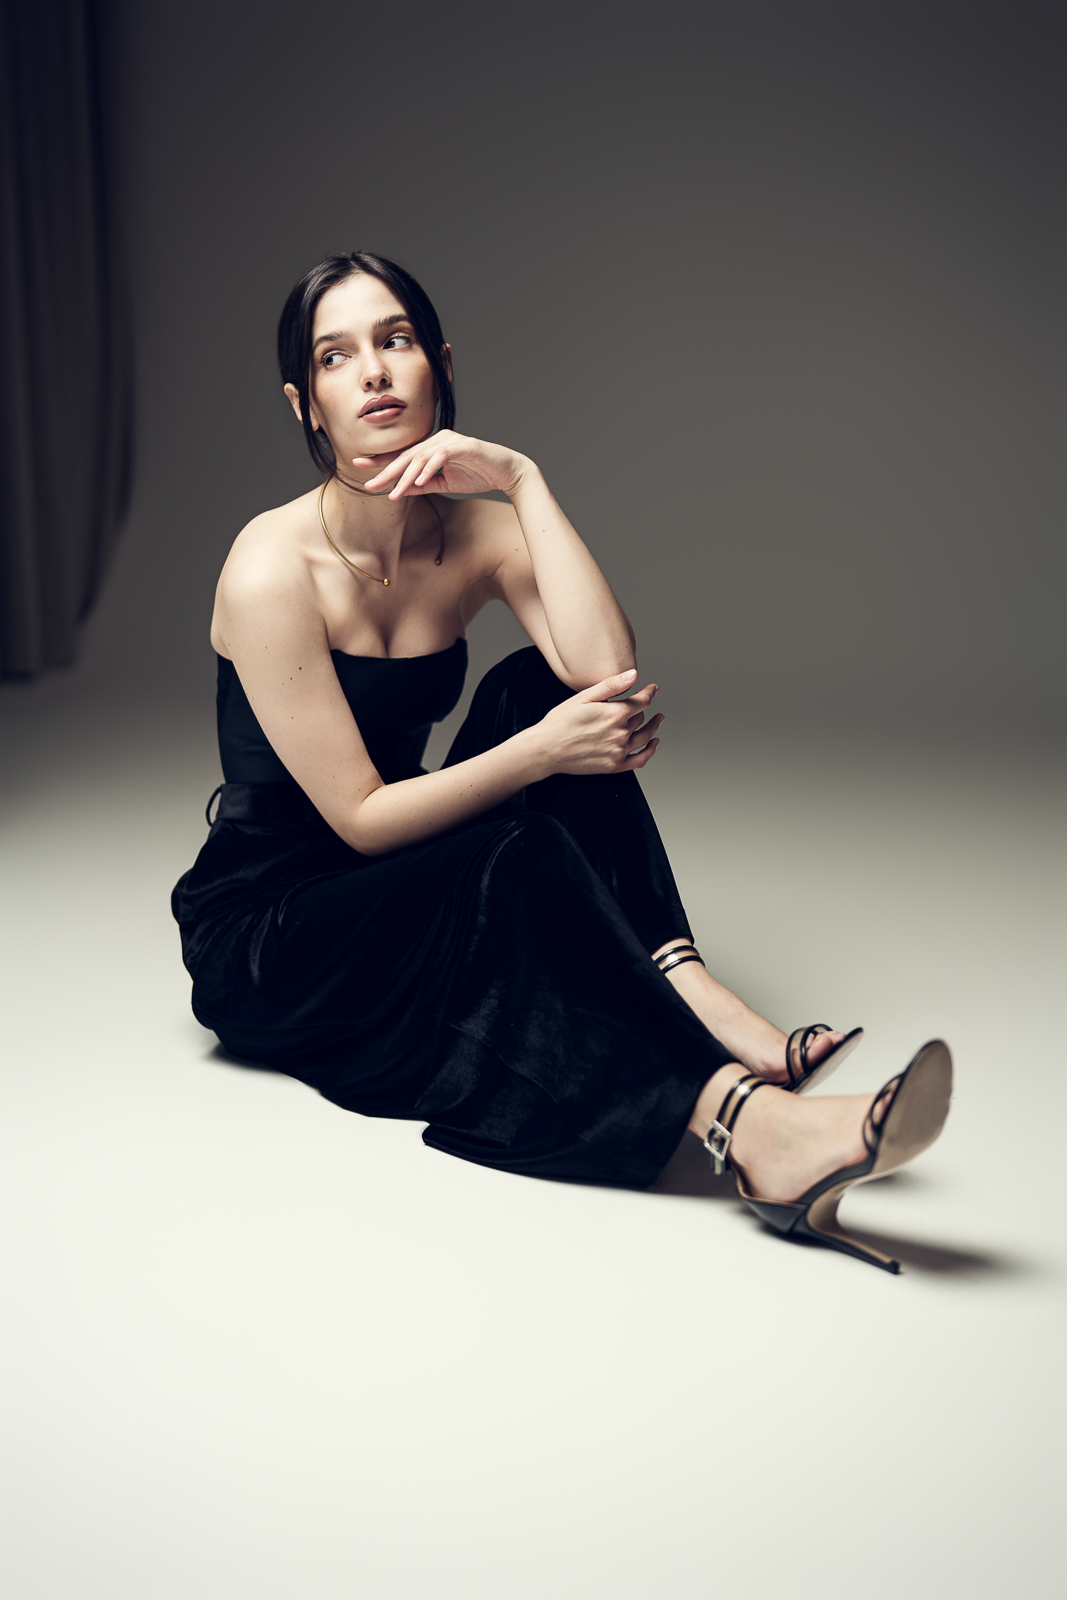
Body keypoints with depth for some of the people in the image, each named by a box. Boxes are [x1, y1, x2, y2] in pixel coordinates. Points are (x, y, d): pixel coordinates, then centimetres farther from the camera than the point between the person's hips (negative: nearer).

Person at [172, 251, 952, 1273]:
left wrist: (521, 480, -21)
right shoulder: (274, 568, -19)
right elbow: (361, 817, -20)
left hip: (399, 898, 6)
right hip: (259, 939, -6)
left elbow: (605, 670, -22)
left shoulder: (475, 531, -2)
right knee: (523, 857, -32)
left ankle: (693, 996, -28)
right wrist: (543, 752, -27)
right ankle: (744, 1119, -42)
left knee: (537, 689, -16)